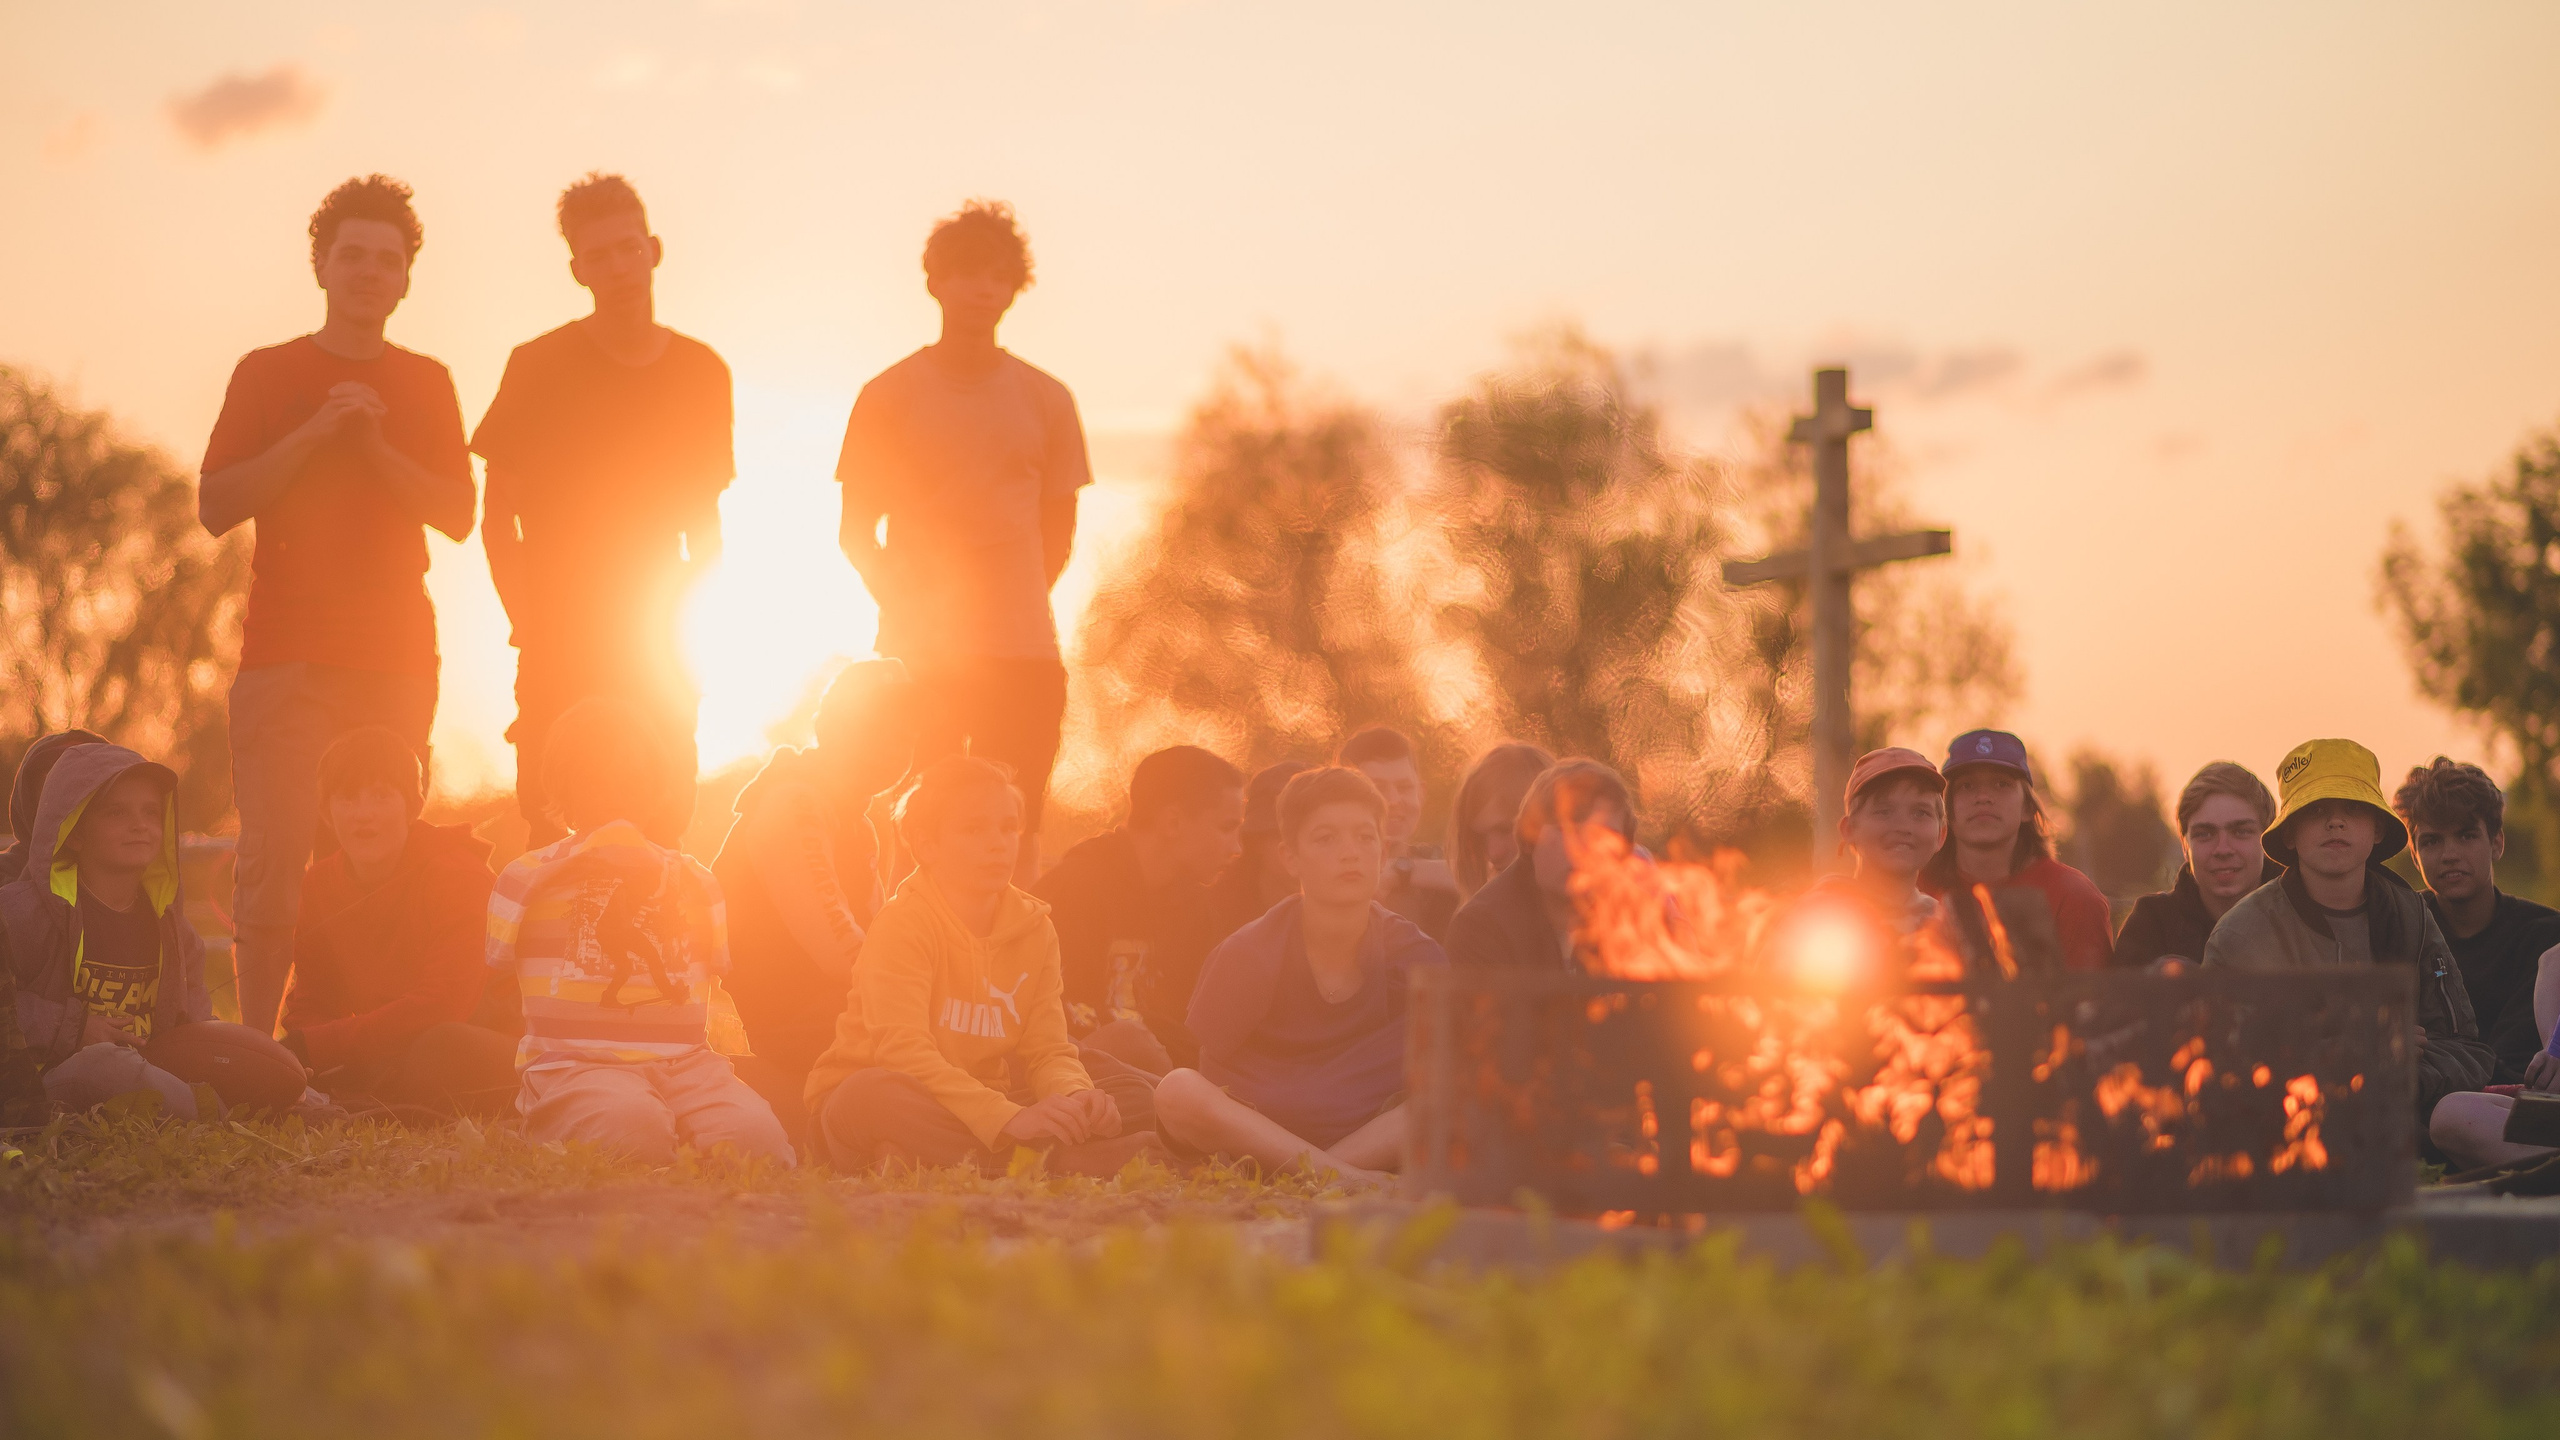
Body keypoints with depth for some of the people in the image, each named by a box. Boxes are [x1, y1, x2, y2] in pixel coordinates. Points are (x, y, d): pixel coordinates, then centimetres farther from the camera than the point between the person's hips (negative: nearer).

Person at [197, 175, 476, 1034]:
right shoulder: (269, 374, 9)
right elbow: (216, 506, -1)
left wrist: (375, 446, -7)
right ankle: (255, 1051, -8)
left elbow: (458, 513, 6)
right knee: (274, 861, -10)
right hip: (288, 656, -2)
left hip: (397, 660, 2)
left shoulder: (426, 385, 16)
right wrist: (316, 433, -10)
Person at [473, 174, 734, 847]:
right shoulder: (540, 365, -1)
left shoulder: (701, 372, 8)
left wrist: (676, 619, 0)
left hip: (658, 660, 3)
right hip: (559, 656, -3)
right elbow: (499, 519, 1)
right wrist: (527, 623, -10)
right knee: (554, 840, -7)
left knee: (662, 833, -1)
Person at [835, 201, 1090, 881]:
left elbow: (1057, 531, 14)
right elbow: (856, 531, 6)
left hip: (1023, 653, 2)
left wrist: (1017, 609, 4)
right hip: (916, 654, -1)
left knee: (1013, 837, 0)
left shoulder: (1045, 401, 8)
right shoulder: (889, 396, 3)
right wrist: (909, 609, -4)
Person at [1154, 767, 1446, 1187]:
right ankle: (1337, 1173, -35)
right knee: (1177, 1091, -32)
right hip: (1255, 1130, -1)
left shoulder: (1415, 956, -3)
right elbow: (1213, 1079, -7)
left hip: (1373, 1135, 1)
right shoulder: (1247, 955, -8)